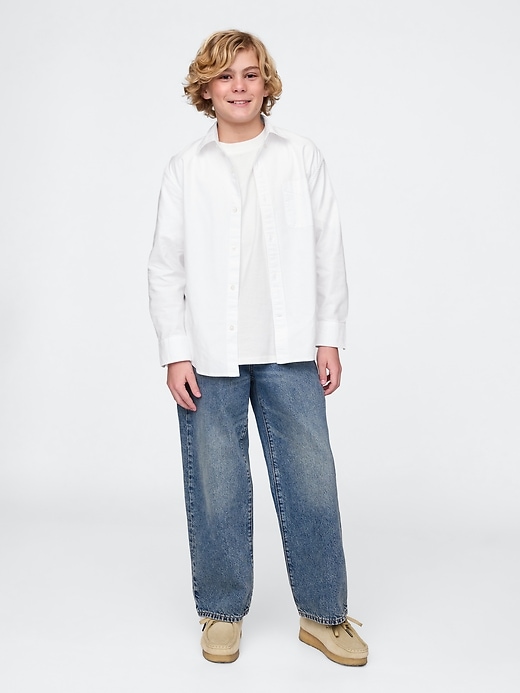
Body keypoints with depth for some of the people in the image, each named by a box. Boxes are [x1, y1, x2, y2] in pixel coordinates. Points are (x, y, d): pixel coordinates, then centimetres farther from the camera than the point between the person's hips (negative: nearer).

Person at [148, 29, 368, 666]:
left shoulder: (302, 158, 7)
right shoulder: (186, 169, 6)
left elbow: (328, 251, 6)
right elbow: (165, 266, 4)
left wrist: (330, 336, 1)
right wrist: (175, 353, -2)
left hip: (289, 351, 0)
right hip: (209, 356, 0)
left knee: (311, 481, 2)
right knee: (216, 490, 6)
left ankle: (323, 614, 20)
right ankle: (222, 614, 25)